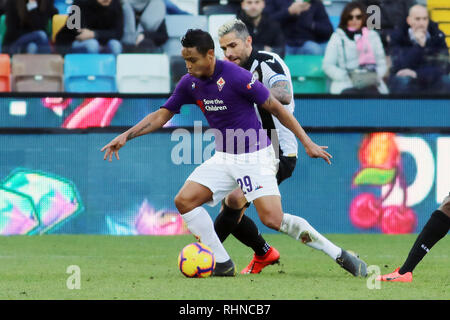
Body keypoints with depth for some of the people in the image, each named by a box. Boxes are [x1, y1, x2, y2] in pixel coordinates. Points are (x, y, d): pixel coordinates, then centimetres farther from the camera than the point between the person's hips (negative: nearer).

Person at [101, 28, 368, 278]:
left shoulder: (236, 76, -19)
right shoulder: (190, 84, 1)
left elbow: (276, 108, -13)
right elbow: (162, 115, 11)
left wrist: (307, 142, -12)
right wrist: (126, 136, 1)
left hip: (255, 156, -7)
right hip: (224, 159, 7)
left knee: (272, 219, -20)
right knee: (184, 201, -9)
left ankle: (339, 254, -7)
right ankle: (223, 264, 0)